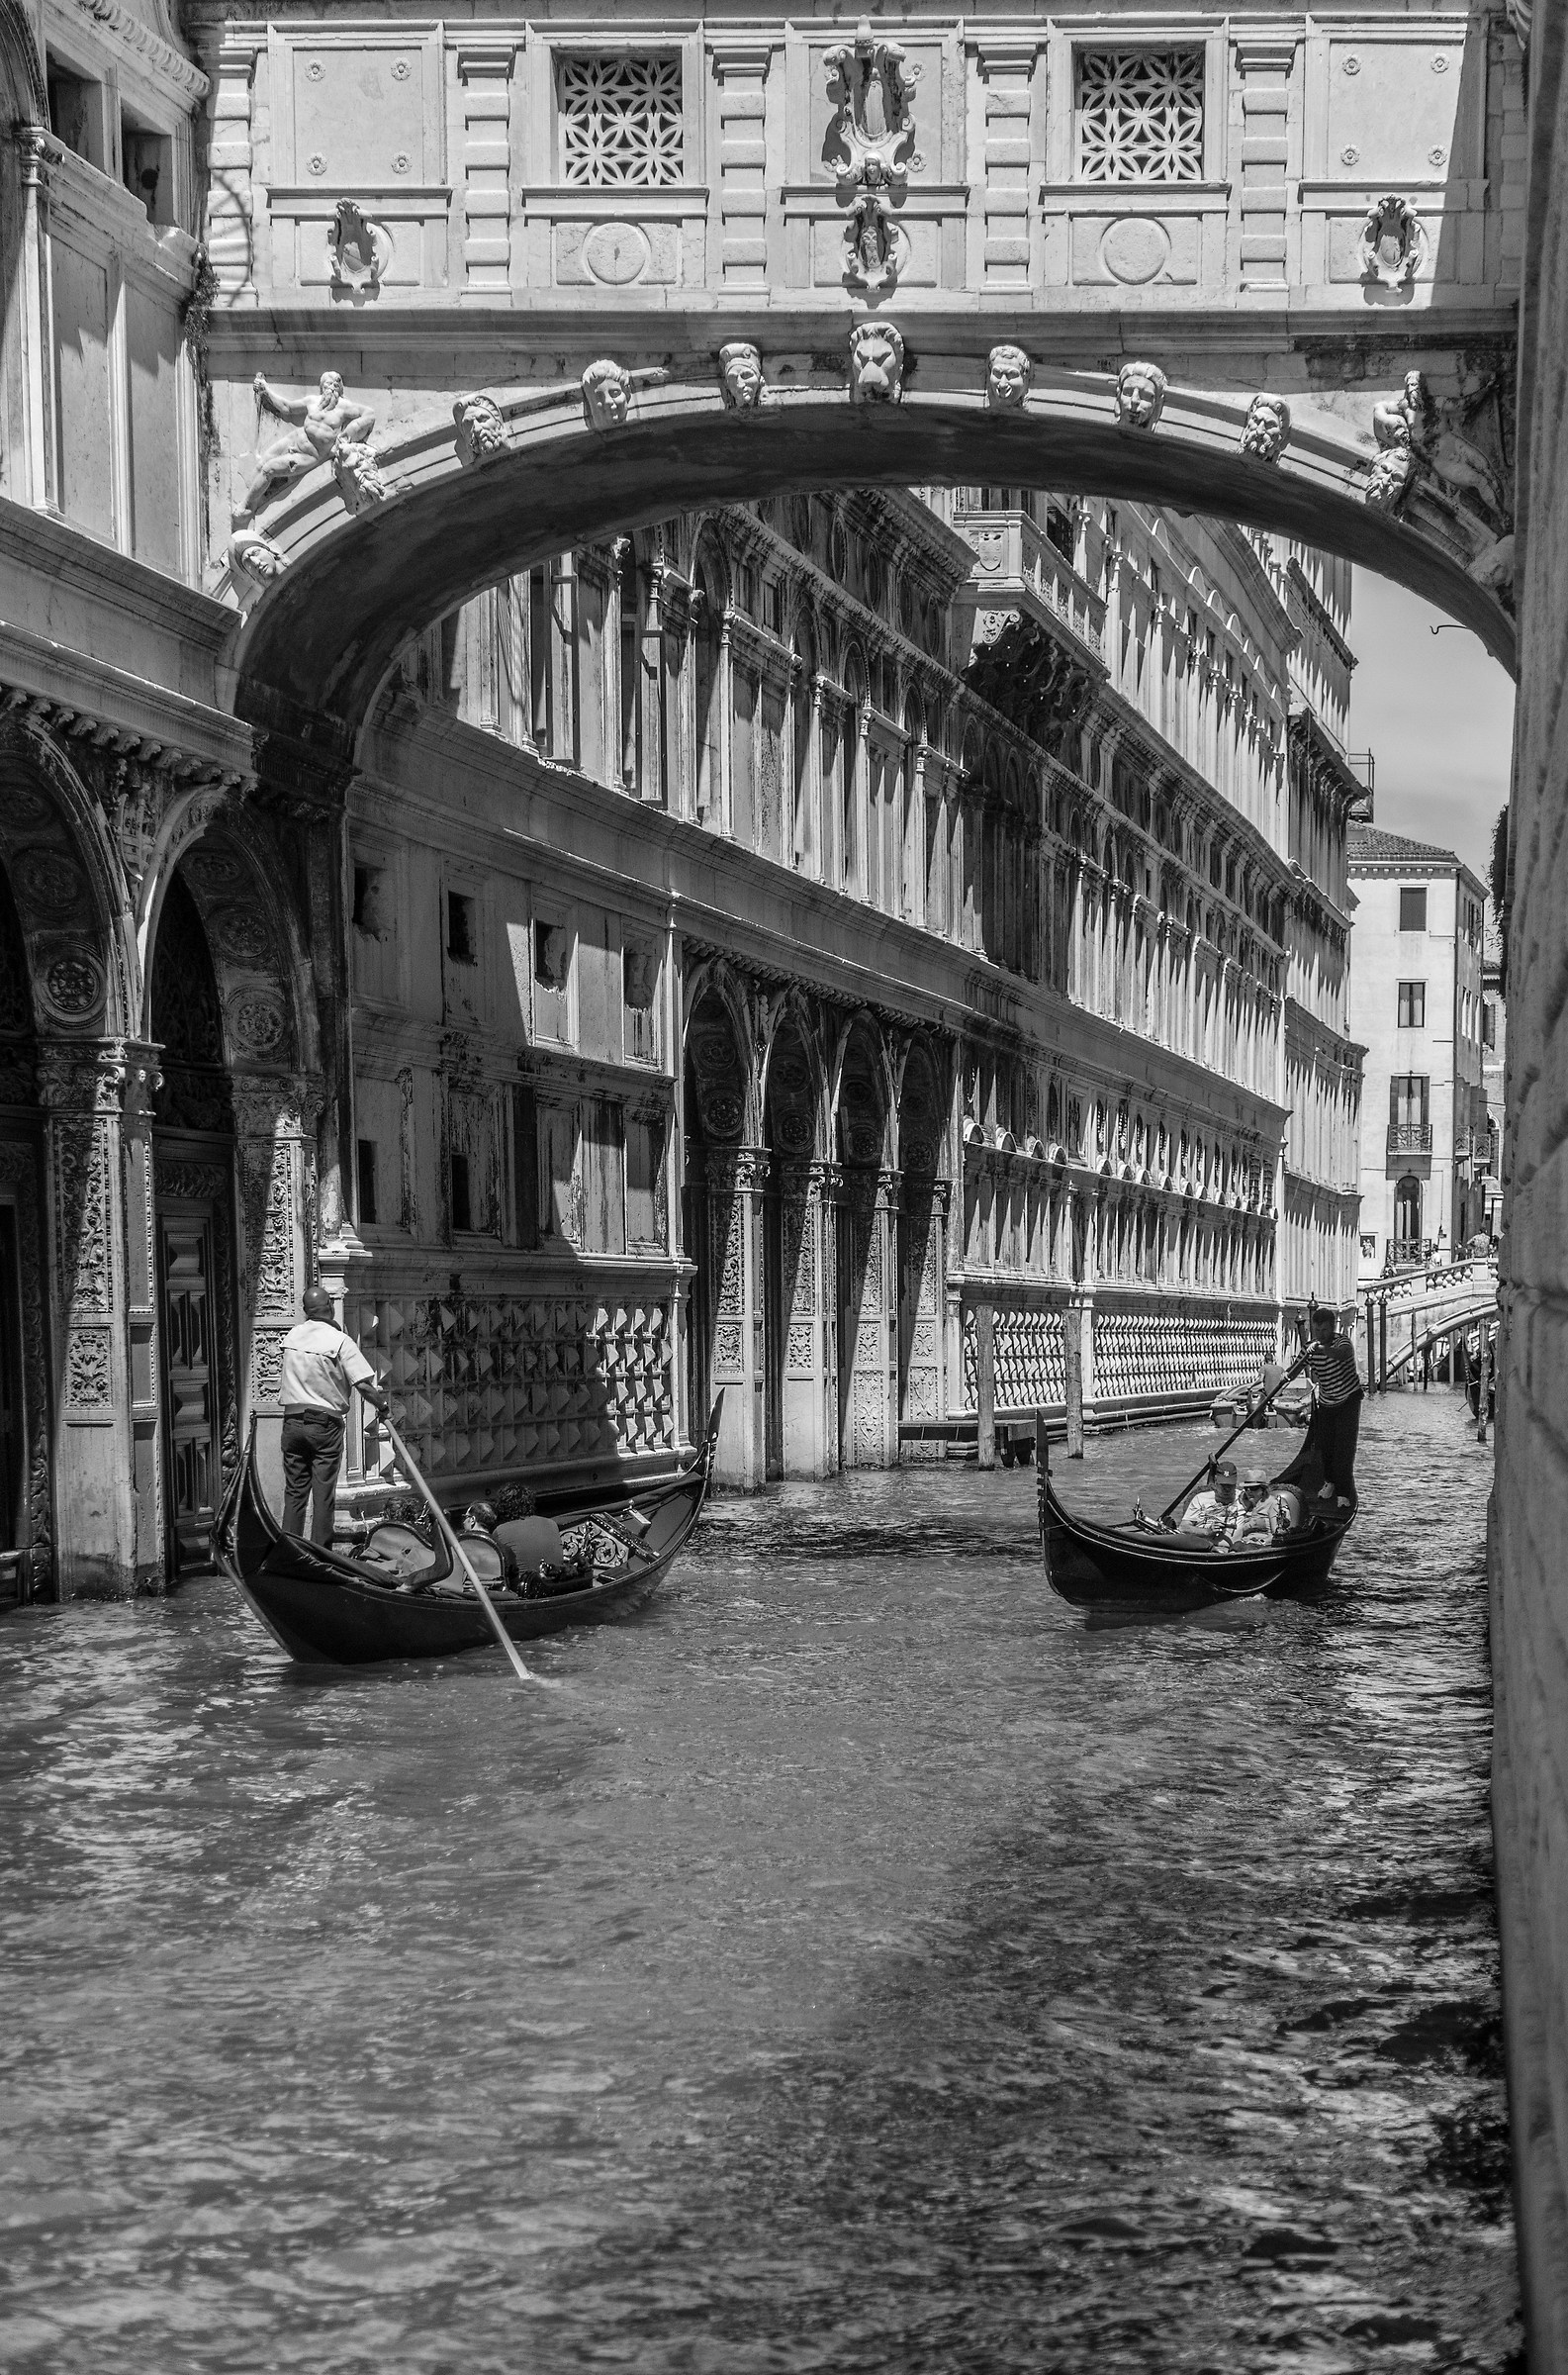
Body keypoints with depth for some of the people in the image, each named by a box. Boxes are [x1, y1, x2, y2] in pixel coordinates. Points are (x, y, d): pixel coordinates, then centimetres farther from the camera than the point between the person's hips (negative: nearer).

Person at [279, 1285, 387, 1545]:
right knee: (323, 1495, 2)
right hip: (325, 1424, -4)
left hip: (292, 1420, 4)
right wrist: (383, 1405, 3)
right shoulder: (340, 1341, -11)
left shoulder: (292, 1335, 3)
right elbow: (364, 1386, -14)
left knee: (294, 1492, 10)